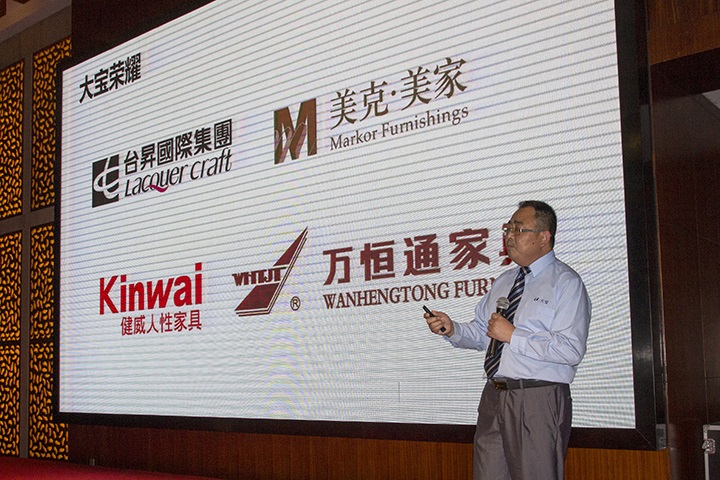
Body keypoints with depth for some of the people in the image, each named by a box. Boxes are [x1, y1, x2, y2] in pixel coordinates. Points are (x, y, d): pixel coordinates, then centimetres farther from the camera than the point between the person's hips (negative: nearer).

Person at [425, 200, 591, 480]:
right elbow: (481, 333, 21)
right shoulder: (503, 282, 17)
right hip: (494, 396, 7)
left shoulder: (566, 283, -6)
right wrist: (452, 330, 1)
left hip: (538, 402, -7)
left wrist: (513, 335, -16)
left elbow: (571, 349, -18)